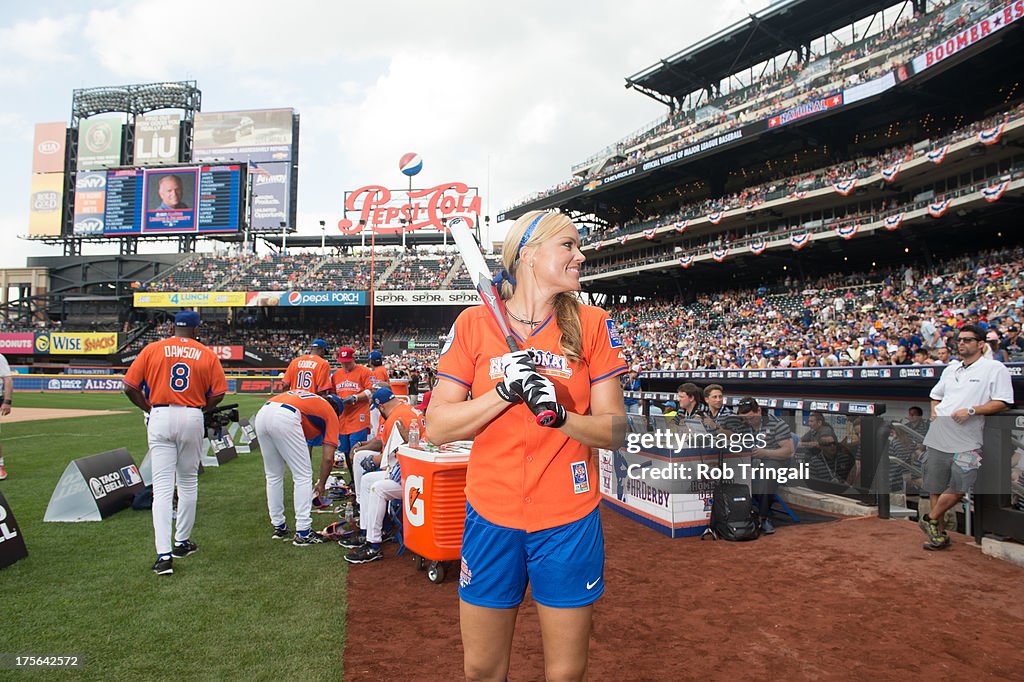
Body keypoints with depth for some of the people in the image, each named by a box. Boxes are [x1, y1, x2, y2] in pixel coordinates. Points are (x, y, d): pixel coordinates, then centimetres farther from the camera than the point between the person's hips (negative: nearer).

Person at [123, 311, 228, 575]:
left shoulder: (152, 349, 3)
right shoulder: (207, 354, 3)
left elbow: (130, 387, 0)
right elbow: (218, 394, 0)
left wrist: (149, 409, 13)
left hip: (160, 418, 0)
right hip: (192, 418, 1)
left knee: (162, 486, -1)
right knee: (188, 482, 16)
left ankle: (164, 555, -7)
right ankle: (182, 542, 26)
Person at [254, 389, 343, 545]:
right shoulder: (331, 414, 20)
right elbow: (328, 457, 12)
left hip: (261, 414, 7)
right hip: (285, 418, -6)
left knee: (273, 476, 21)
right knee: (303, 475, 8)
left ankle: (279, 527, 30)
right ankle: (303, 533, 7)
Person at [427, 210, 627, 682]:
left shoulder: (592, 325, 0)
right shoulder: (473, 323, -1)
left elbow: (615, 431, -1)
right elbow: (437, 427, -4)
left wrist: (559, 414, -19)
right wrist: (503, 392, -17)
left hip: (570, 521, 0)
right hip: (490, 517, 0)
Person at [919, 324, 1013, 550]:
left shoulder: (995, 368, -1)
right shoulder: (951, 368, 18)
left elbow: (1003, 402, -8)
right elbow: (936, 394, 30)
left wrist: (971, 410, -16)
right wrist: (934, 411, 12)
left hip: (966, 440, -5)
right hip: (938, 435, 5)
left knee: (959, 487, -12)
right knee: (935, 486, 6)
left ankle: (931, 519, 10)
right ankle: (940, 533, 17)